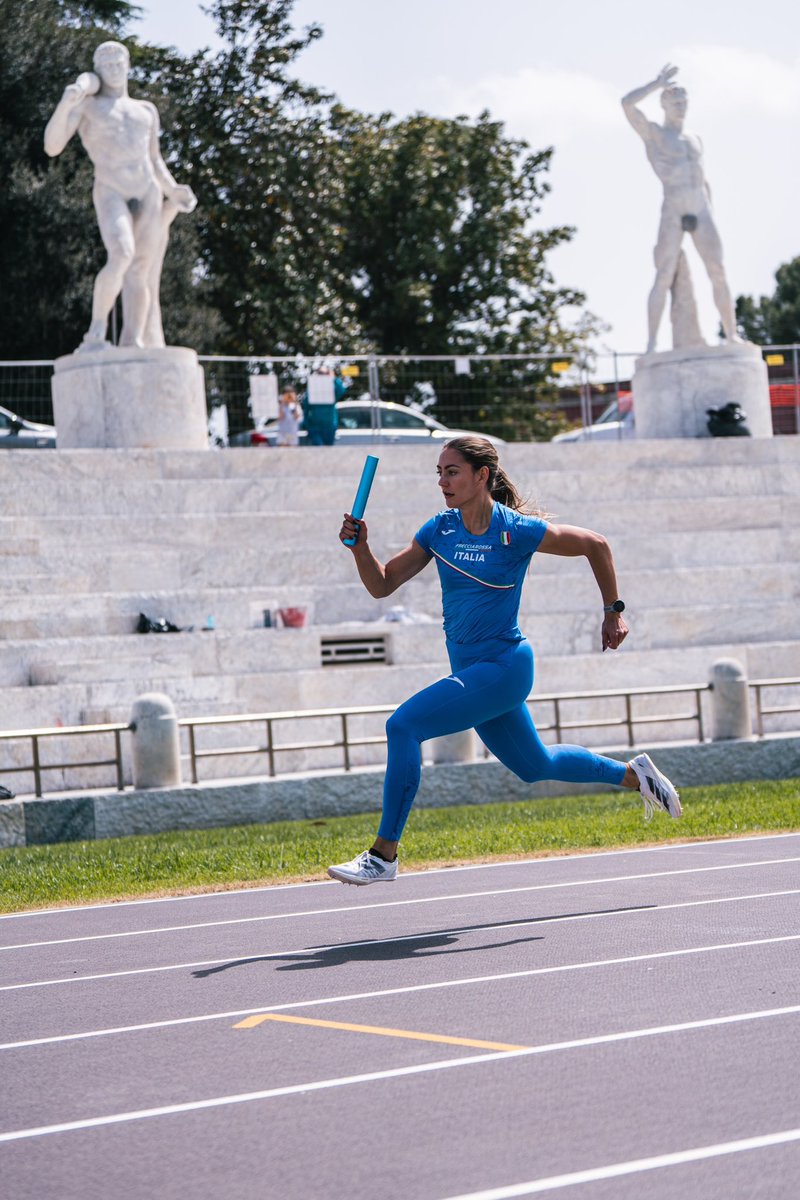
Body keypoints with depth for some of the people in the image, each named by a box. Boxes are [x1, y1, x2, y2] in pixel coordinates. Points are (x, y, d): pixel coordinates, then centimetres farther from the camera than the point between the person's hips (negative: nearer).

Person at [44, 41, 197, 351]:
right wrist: (64, 105, -16)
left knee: (140, 273, -8)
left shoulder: (146, 110, 24)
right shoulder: (84, 105, 10)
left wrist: (172, 191, 14)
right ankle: (96, 334, -20)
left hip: (148, 196, 5)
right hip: (111, 194, -5)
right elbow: (52, 147, -1)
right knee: (121, 257, -29)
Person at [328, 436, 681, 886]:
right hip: (471, 669, 8)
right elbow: (382, 585, 3)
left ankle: (384, 855, -16)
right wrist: (361, 546, -14)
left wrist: (614, 611, 3)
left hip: (502, 667, -8)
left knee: (403, 725, -21)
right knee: (534, 765, 22)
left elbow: (595, 544, -3)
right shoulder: (439, 529, 2)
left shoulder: (516, 531, -15)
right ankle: (634, 773, 43)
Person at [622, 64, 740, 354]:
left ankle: (732, 335, 6)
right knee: (664, 278, -12)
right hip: (672, 213, -5)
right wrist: (658, 83, -1)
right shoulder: (652, 132, 6)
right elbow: (627, 103, -12)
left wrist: (710, 217, 20)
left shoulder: (694, 139, 22)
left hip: (700, 211, 5)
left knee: (718, 274, -1)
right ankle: (651, 345, -13)